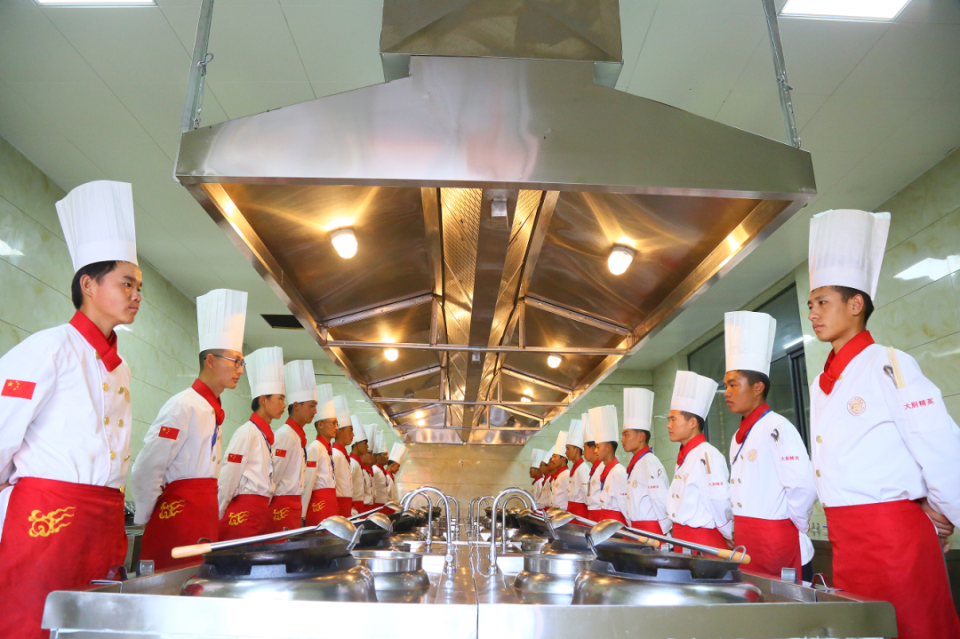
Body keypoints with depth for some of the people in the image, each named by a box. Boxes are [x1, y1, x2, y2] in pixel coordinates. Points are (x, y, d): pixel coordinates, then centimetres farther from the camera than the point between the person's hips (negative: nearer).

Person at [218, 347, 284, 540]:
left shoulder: (266, 436, 14)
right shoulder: (247, 432, -11)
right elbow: (227, 481, -11)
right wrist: (216, 519, -6)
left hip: (260, 514, 8)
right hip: (243, 515, -8)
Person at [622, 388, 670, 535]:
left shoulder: (650, 464, -16)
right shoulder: (636, 464, 13)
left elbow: (662, 502, -19)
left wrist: (664, 533, -12)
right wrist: (632, 528, 15)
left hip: (651, 530, -9)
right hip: (637, 529, 9)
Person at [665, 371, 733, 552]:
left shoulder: (707, 455, -17)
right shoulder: (684, 457, 11)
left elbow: (722, 504, -18)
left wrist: (731, 540, -7)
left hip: (704, 541, -8)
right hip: (682, 540, 8)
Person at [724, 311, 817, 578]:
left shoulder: (776, 428, -14)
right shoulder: (739, 437, 14)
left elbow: (803, 487, -20)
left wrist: (795, 527, -8)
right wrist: (738, 532, 14)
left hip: (774, 537, -8)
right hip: (744, 537, 8)